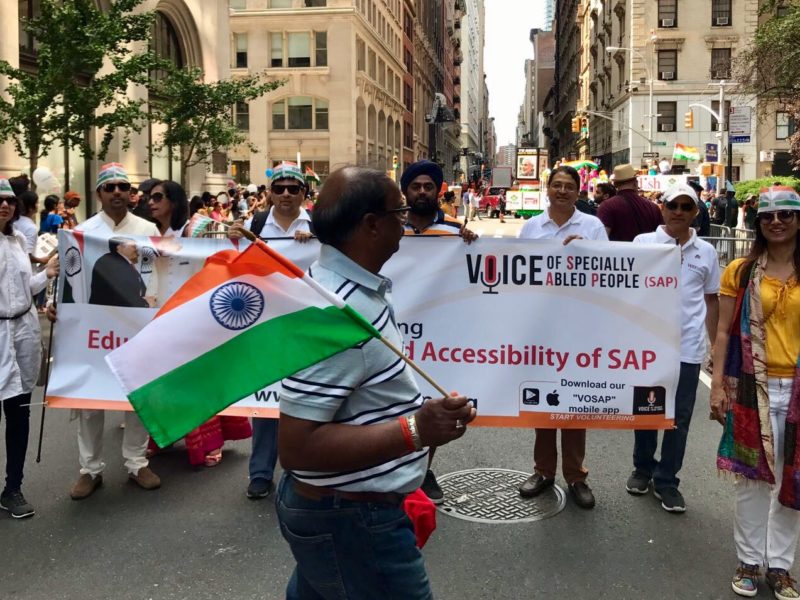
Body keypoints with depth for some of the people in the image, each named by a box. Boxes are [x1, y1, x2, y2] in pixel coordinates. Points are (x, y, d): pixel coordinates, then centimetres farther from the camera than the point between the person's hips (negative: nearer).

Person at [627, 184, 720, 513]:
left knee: (679, 417, 6)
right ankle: (643, 468, 32)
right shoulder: (643, 243, -1)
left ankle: (666, 481, 19)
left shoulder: (706, 251, 6)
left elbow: (711, 300, 12)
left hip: (688, 347, 1)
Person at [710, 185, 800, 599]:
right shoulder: (740, 272, 0)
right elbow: (725, 332, 1)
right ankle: (749, 561, 25)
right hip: (752, 388, -1)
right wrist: (717, 386, -5)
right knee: (751, 477, 9)